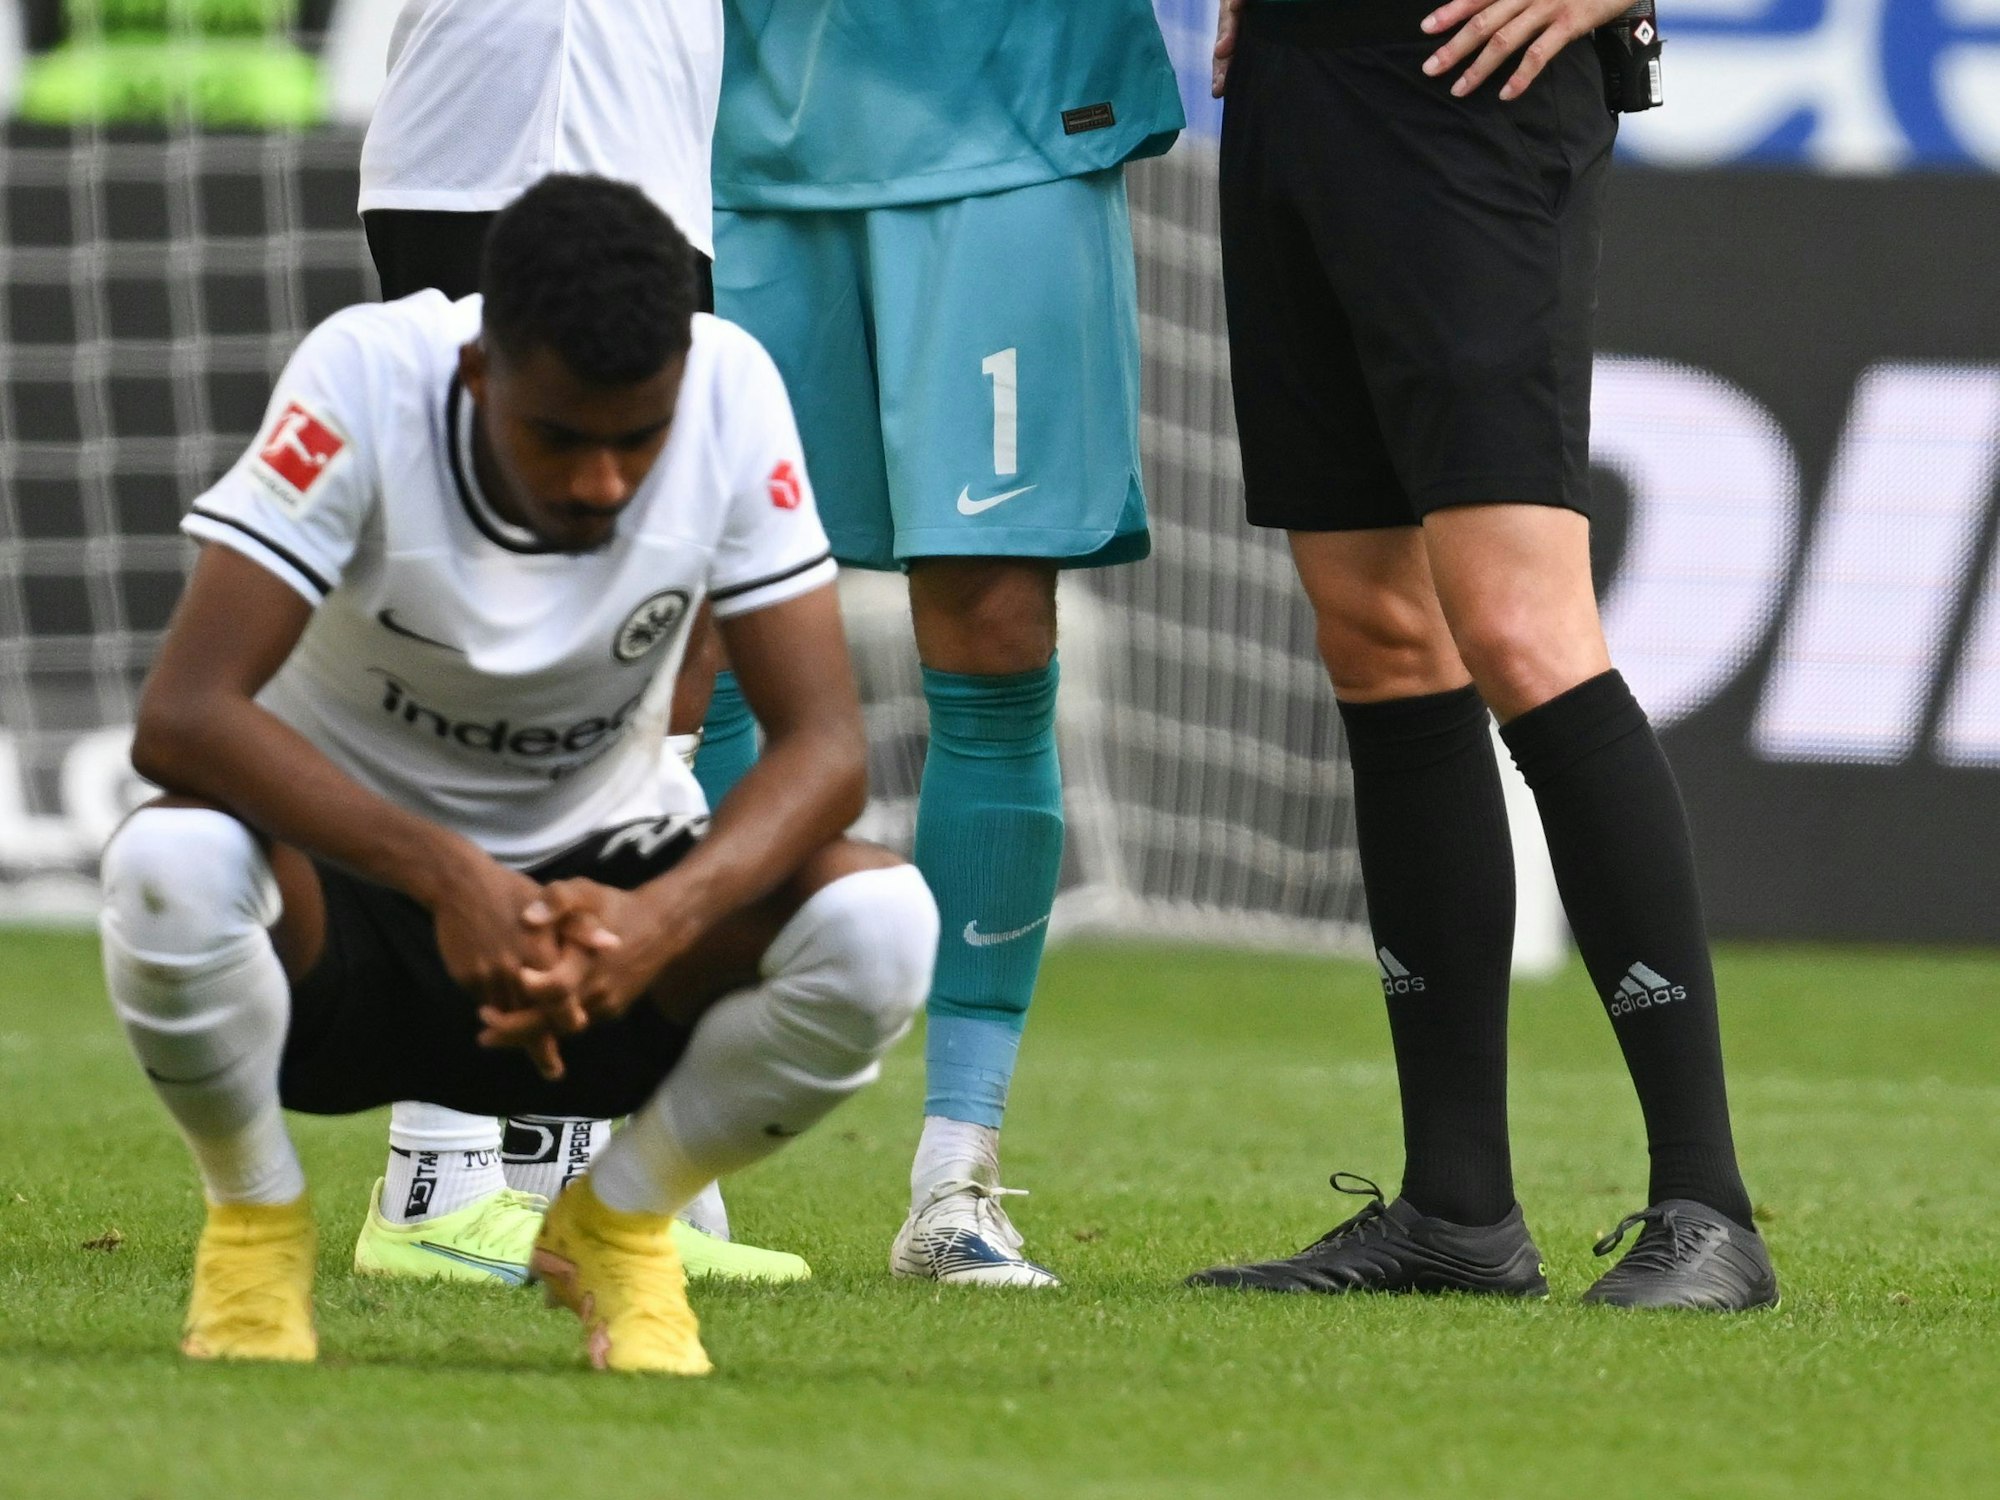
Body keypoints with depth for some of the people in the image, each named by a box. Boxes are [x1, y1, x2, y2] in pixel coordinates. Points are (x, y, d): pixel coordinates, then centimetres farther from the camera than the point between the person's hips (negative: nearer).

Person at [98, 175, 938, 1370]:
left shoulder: (731, 391, -16)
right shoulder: (367, 376, -23)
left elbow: (825, 746, -17)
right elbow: (182, 716, -30)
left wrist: (661, 919, -37)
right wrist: (445, 875, -43)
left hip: (599, 881, 2)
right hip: (348, 885, -2)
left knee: (879, 921, -28)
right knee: (170, 867, -37)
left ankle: (619, 1224, 1)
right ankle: (255, 1219, -5)